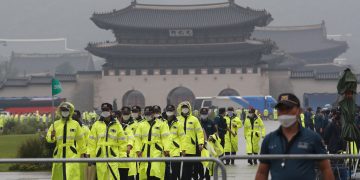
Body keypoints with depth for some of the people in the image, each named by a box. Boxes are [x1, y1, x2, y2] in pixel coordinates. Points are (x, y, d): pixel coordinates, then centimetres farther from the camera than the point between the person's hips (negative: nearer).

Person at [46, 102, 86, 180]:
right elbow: (48, 138, 5)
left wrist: (82, 152, 13)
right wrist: (52, 136, -17)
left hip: (72, 154, -2)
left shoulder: (75, 124, 7)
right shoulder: (55, 124, 9)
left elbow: (80, 139, 12)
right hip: (59, 154, 2)